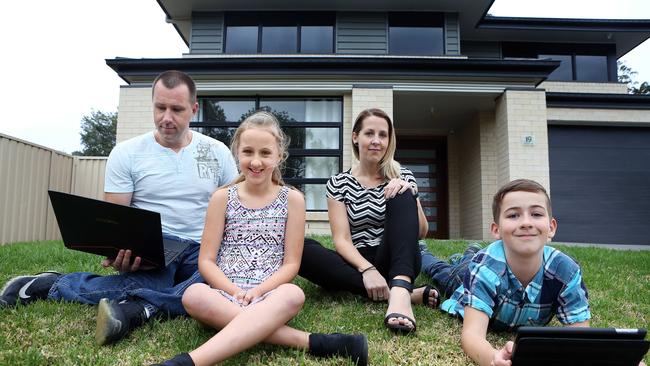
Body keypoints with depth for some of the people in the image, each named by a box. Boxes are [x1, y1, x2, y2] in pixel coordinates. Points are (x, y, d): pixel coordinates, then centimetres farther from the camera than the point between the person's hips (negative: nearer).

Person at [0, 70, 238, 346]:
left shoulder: (218, 152, 8)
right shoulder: (126, 153, 4)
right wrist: (116, 250, -22)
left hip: (202, 251, 2)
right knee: (154, 283, -39)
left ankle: (139, 309, -41)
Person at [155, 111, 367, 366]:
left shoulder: (292, 199, 6)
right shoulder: (222, 197, 8)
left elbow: (291, 264, 3)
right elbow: (206, 261, 4)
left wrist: (257, 291, -14)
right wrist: (236, 292, -13)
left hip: (270, 295, -1)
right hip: (225, 293, 1)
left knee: (294, 295, -35)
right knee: (194, 295, -34)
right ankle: (307, 341, -35)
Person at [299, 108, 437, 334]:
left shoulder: (402, 177, 8)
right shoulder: (339, 183, 3)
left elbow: (421, 233, 1)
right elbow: (342, 240, -7)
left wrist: (408, 193, -17)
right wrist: (367, 269, -27)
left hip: (396, 263, 0)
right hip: (357, 265, 0)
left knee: (401, 195, -22)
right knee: (300, 247, -29)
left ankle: (399, 291, -42)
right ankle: (403, 292, -32)